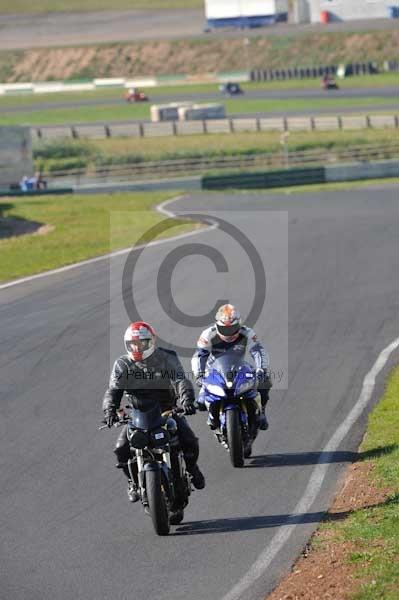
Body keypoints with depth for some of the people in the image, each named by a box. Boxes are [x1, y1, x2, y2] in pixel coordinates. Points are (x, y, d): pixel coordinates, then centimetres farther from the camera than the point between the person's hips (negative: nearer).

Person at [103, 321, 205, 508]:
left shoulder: (167, 359, -9)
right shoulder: (122, 365, -4)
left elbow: (180, 380, -22)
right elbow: (113, 390, -12)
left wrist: (186, 399, -44)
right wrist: (109, 410, -33)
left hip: (167, 411, -1)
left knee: (190, 441, -20)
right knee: (122, 449, -20)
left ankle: (191, 467, 15)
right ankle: (134, 481, 8)